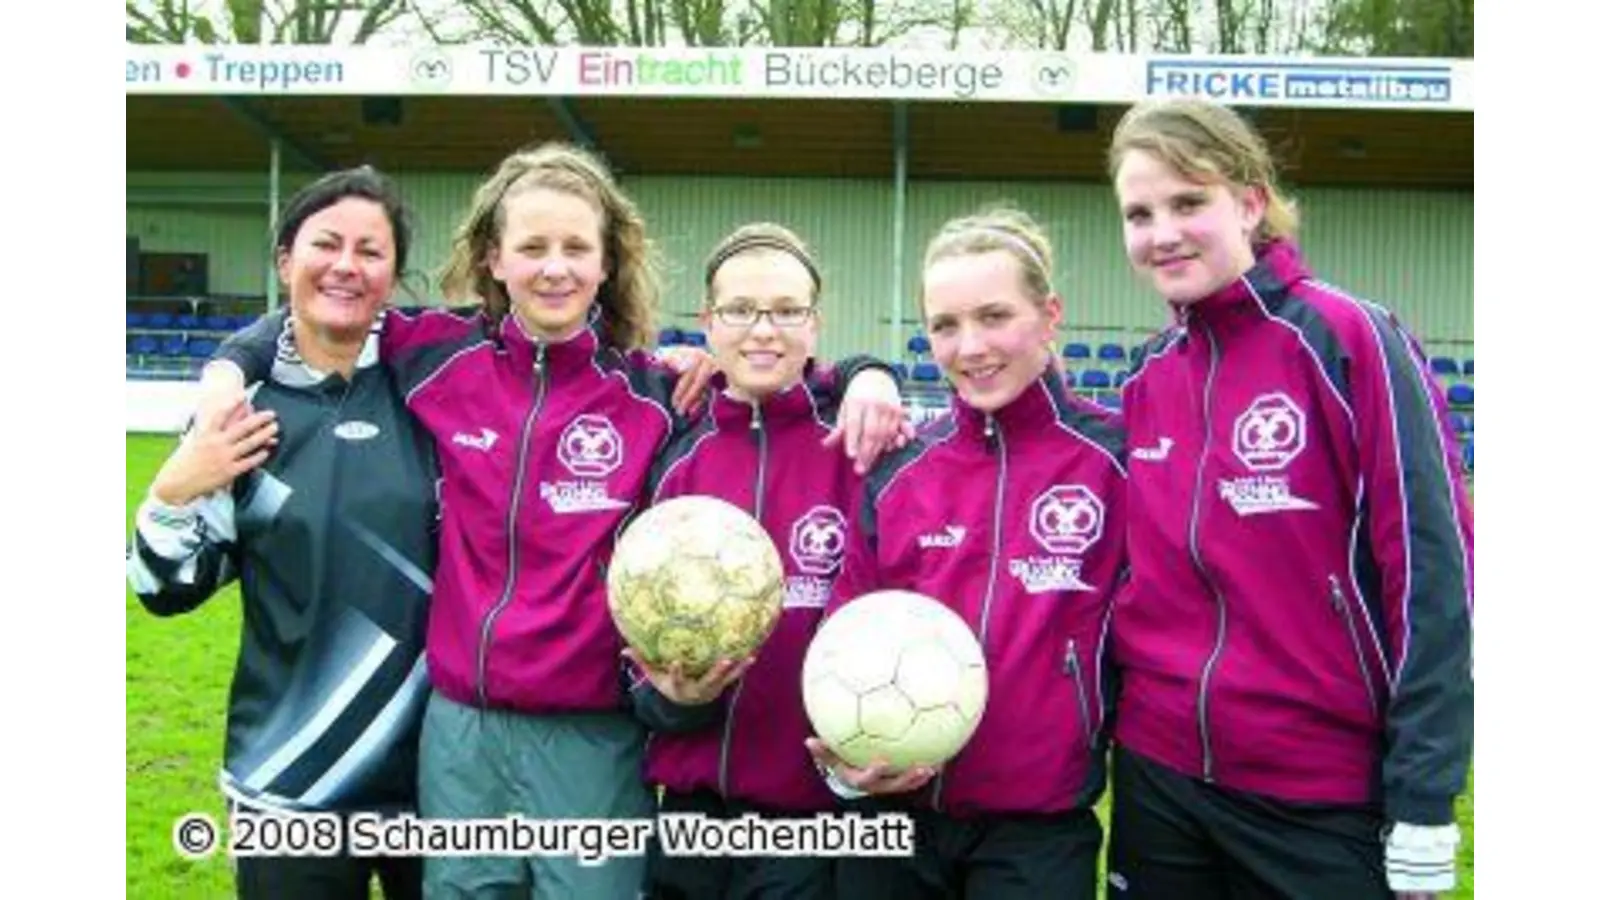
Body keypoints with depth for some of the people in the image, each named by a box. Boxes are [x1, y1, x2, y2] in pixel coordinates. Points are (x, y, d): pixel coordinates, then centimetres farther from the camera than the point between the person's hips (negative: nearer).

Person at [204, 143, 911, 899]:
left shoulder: (654, 394, -4)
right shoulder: (442, 356, 1)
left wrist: (865, 375, -12)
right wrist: (231, 370, 2)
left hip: (590, 735, -2)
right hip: (458, 727, 2)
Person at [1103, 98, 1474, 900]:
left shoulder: (1347, 340, -10)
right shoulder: (1146, 380, 5)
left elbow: (1430, 569, -12)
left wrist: (1423, 805, -13)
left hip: (1327, 798, -5)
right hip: (1157, 781, 5)